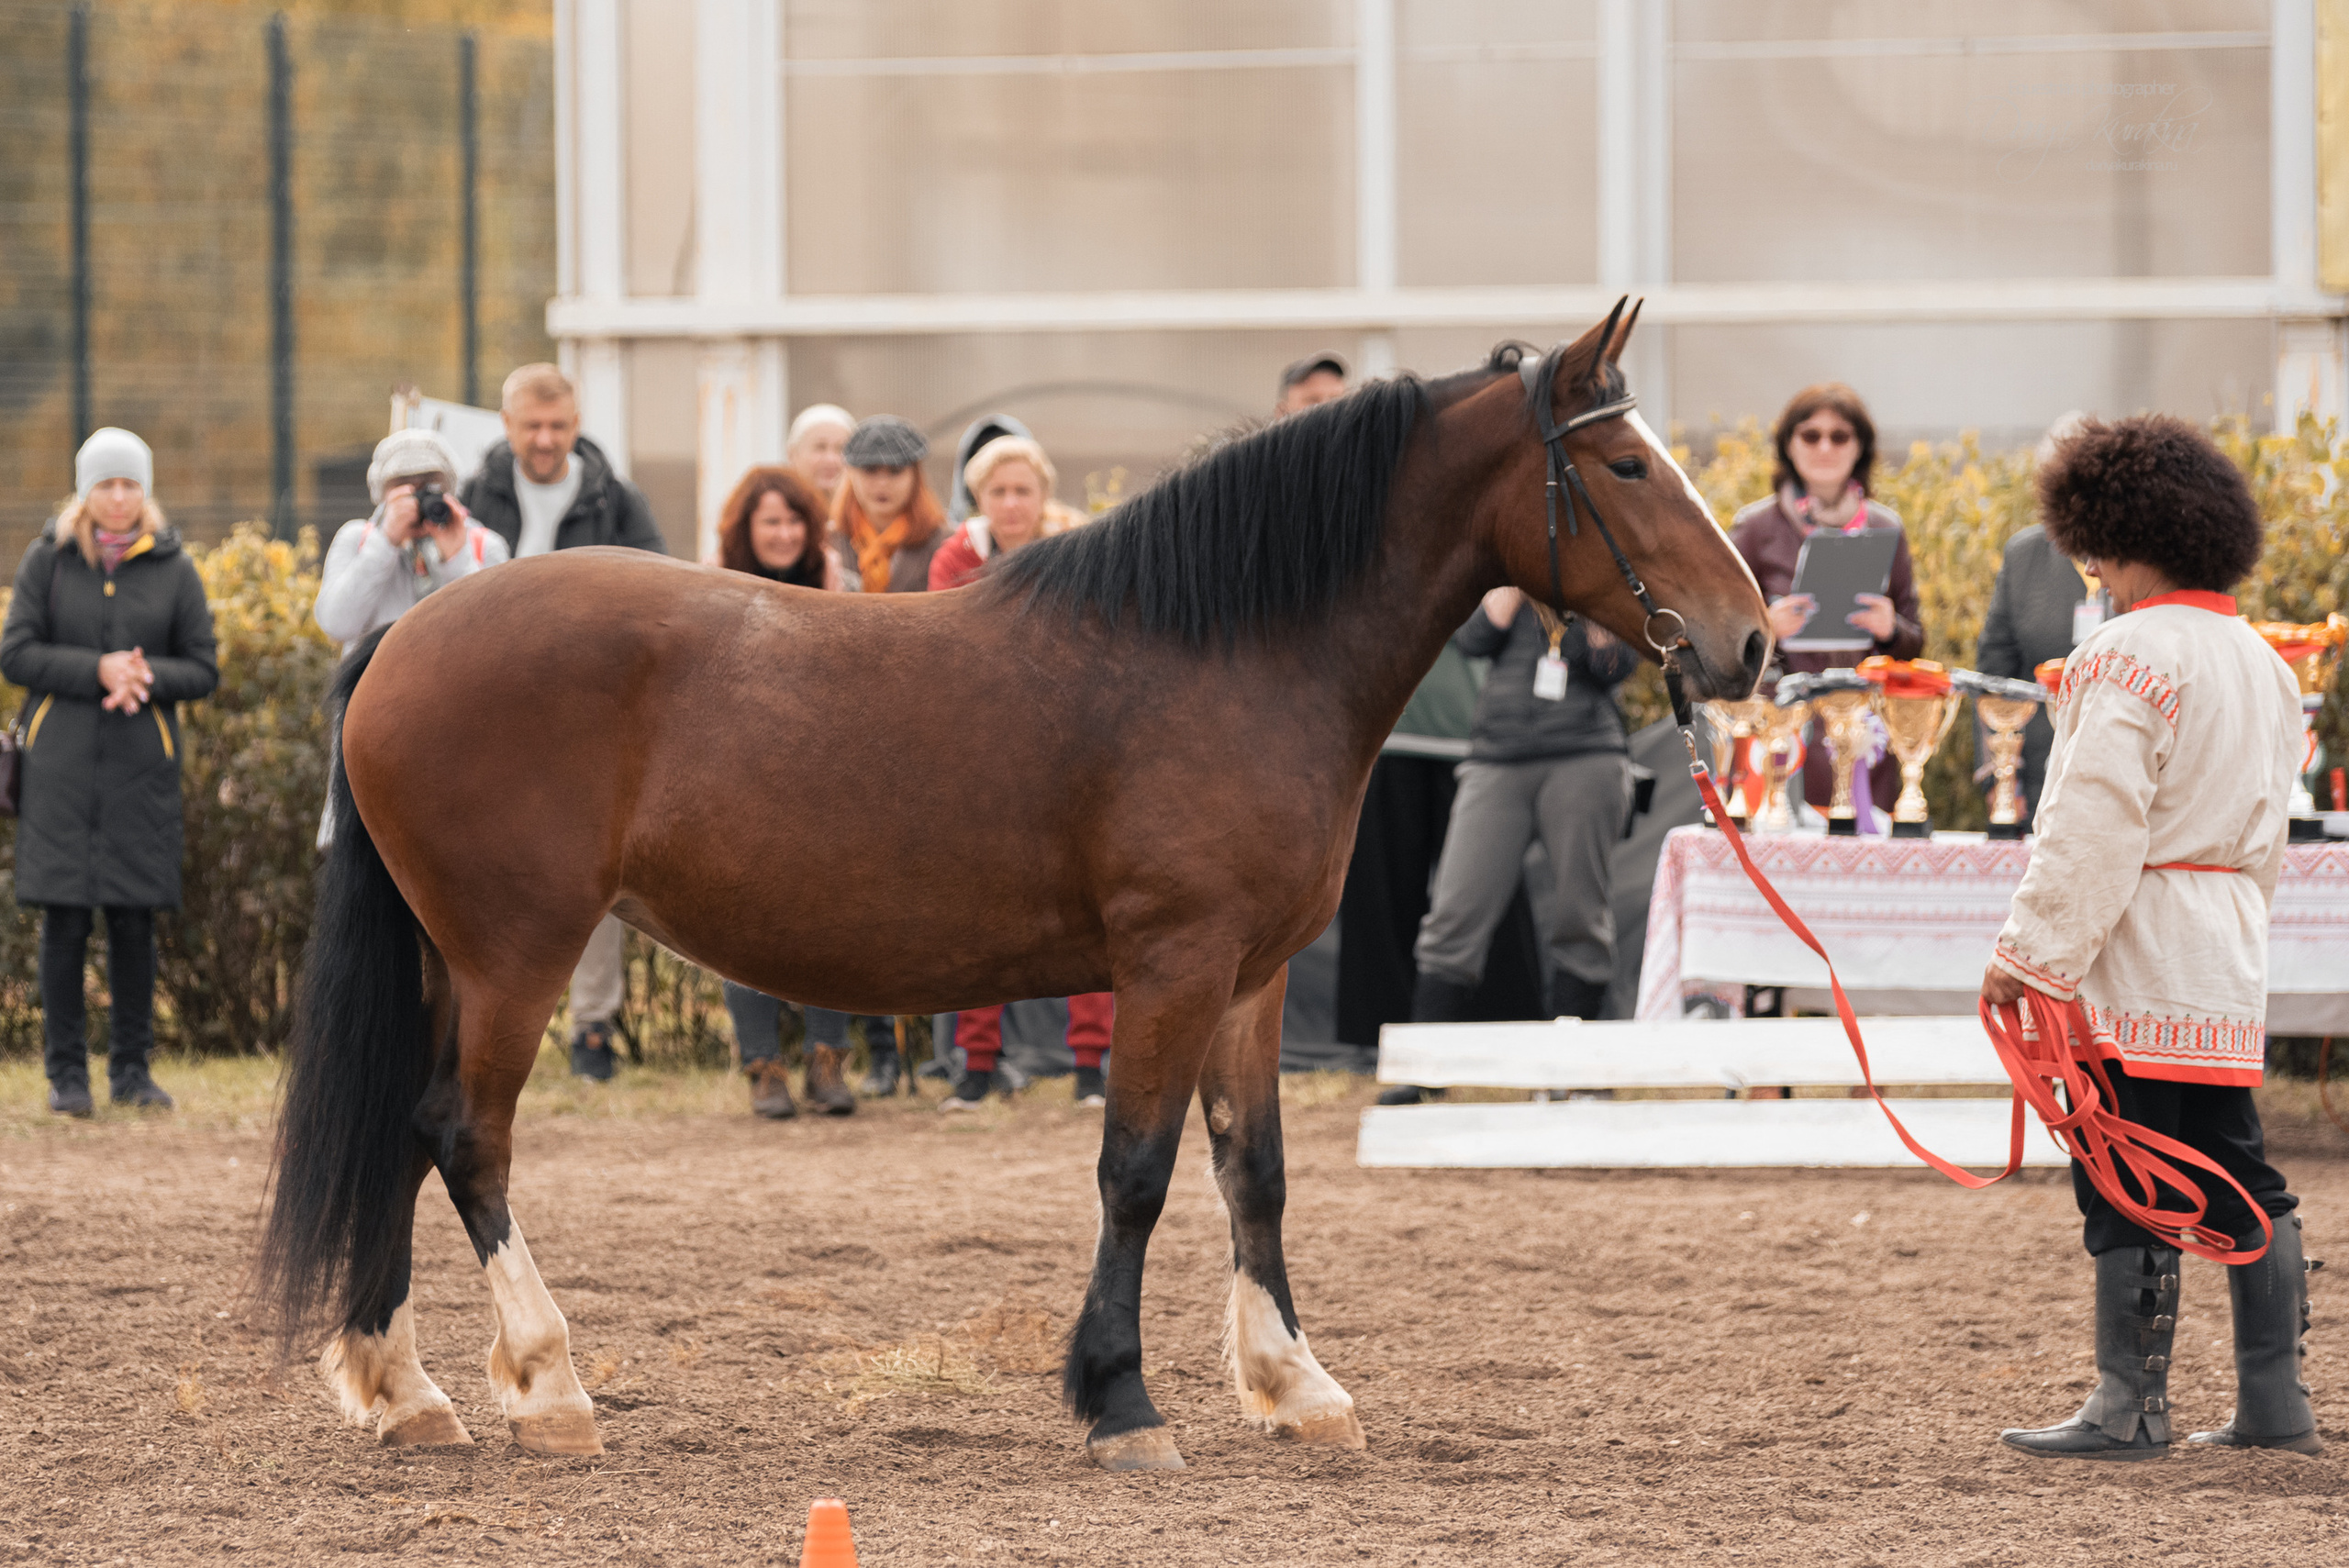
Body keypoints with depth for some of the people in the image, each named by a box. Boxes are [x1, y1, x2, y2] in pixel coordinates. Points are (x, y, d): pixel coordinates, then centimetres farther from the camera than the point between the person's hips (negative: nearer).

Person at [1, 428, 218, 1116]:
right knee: (64, 920, -3)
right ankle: (66, 1071, 4)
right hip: (60, 766, -1)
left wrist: (147, 677, -14)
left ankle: (131, 1067, 12)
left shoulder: (172, 569, 6)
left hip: (141, 770, 1)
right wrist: (97, 671, -14)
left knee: (135, 919, 2)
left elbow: (203, 670, 6)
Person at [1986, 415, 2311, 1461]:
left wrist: (2030, 952, -14)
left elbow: (2093, 827, -18)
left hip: (2131, 960, -9)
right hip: (2227, 962, 9)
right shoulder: (2260, 663, 13)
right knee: (2235, 1178, 11)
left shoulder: (2130, 658, -14)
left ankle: (2130, 1408, 0)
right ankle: (2276, 1407, 13)